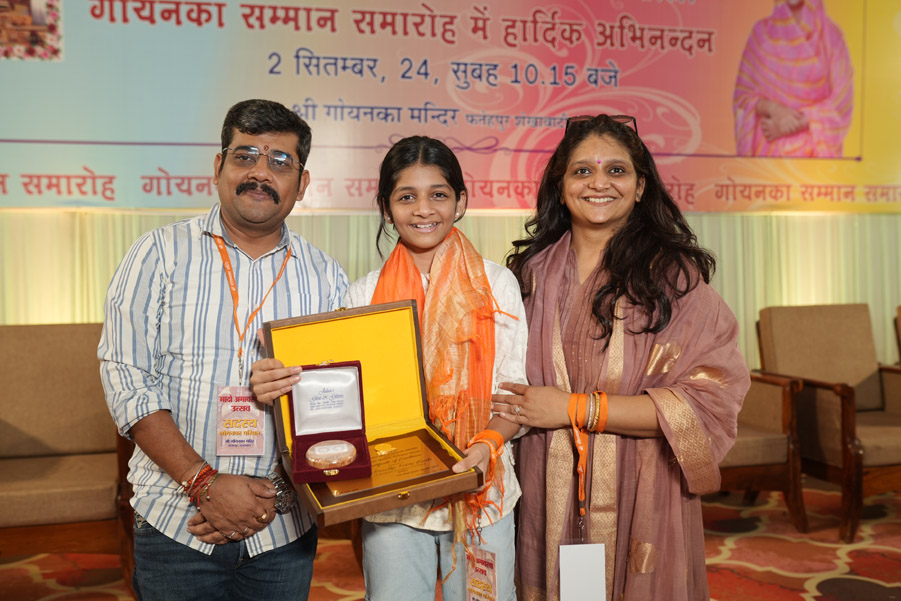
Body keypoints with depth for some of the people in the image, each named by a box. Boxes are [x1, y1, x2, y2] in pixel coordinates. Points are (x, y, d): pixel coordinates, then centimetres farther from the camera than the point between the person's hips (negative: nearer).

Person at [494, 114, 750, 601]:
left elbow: (710, 398, -15)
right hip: (548, 500, 3)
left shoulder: (675, 274, -7)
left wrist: (576, 409, -16)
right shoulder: (533, 270, 4)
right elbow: (508, 383, 14)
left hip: (639, 502, -2)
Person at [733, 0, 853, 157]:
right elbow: (742, 94, 5)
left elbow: (841, 101, -1)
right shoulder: (761, 31, 6)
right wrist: (773, 109, -14)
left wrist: (796, 123, -11)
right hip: (768, 145, 1)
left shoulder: (830, 34, 3)